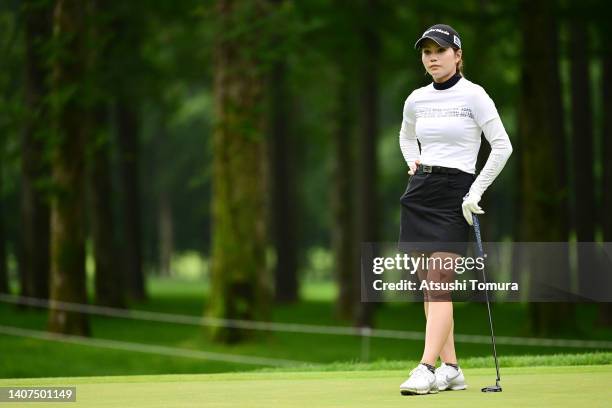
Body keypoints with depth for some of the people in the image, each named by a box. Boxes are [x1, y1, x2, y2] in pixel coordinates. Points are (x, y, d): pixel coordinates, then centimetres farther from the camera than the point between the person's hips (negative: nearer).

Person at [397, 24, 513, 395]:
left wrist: (476, 192, -11)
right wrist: (414, 164, 12)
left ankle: (426, 370, -21)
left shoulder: (473, 96, -7)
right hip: (419, 192, 6)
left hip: (455, 194, -6)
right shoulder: (417, 100, 10)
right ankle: (450, 369, 10)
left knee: (438, 280, -15)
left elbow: (502, 146, -8)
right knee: (430, 284, 5)